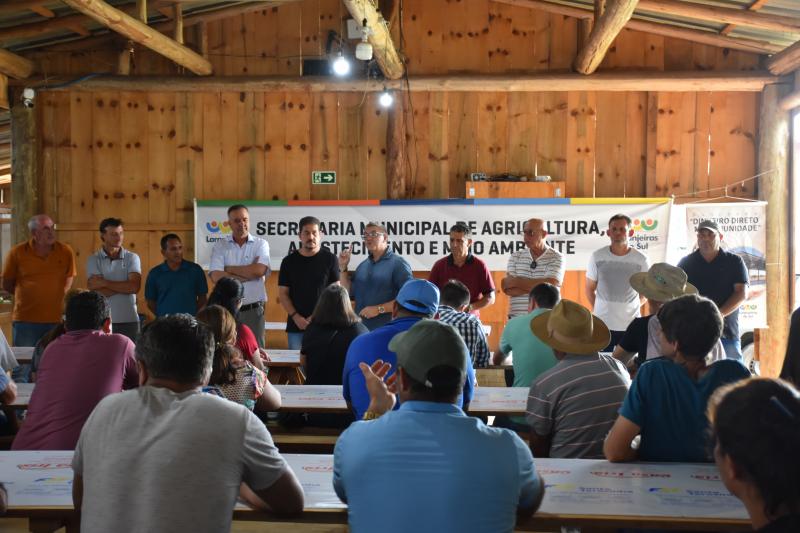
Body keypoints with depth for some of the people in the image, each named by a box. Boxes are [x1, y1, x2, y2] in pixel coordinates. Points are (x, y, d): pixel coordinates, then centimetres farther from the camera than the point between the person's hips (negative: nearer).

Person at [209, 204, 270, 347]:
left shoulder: (261, 244, 2)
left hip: (253, 309, 0)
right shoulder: (219, 246, 3)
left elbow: (259, 270, -14)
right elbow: (216, 277, -10)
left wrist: (229, 269, -5)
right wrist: (250, 273, -10)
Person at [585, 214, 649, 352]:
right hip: (602, 324, 0)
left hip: (631, 325, 0)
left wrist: (633, 307, 5)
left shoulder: (641, 260, -3)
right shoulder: (597, 257, -1)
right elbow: (590, 289, 9)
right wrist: (598, 309, 6)